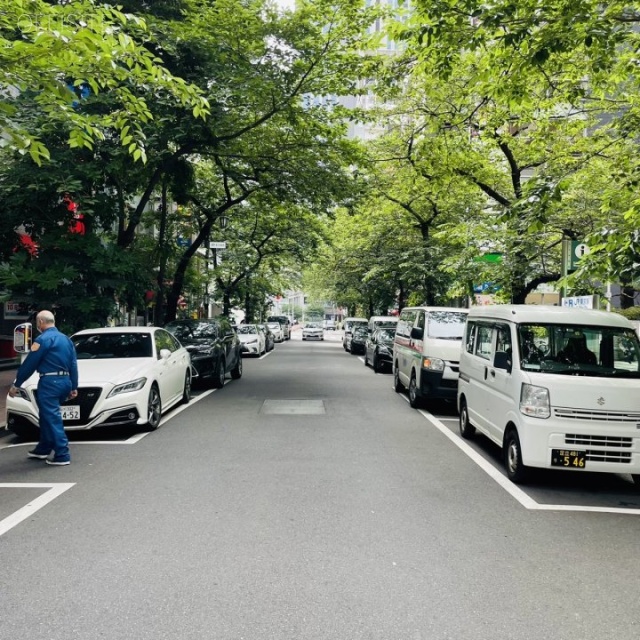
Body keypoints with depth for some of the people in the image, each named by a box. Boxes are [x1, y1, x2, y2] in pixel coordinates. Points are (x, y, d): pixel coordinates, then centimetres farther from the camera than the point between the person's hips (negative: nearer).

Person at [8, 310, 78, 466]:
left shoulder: (43, 339, -9)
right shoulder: (66, 339, 15)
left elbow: (29, 364, -9)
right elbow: (74, 364, 15)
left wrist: (16, 384, -1)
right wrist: (74, 387, 19)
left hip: (50, 382, -8)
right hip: (64, 381, 8)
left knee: (52, 418, -5)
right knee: (47, 416, 21)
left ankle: (62, 455, -7)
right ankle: (43, 449, 30)